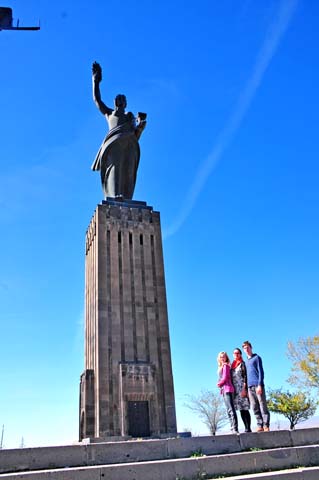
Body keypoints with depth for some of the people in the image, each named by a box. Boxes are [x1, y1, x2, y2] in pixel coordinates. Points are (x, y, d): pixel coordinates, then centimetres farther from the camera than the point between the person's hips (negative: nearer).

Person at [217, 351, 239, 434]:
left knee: (231, 409, -13)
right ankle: (233, 428, 10)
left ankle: (235, 429, -17)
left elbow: (225, 378, -13)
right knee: (229, 410, 8)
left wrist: (219, 384, 2)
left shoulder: (225, 366, -6)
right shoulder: (221, 367, 19)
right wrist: (220, 384, -1)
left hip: (227, 389, -10)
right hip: (224, 390, 10)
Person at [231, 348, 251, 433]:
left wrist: (244, 388, -15)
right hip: (235, 390, 6)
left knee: (244, 409, -8)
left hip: (242, 388, -6)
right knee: (241, 410, 5)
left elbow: (245, 376, -7)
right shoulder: (232, 365, 18)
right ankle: (246, 428, 9)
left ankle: (248, 428, -5)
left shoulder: (242, 363, 1)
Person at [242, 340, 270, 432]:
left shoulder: (257, 357, 4)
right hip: (250, 387, 6)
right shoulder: (246, 361, 22)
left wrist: (259, 385, -14)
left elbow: (261, 371, -4)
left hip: (257, 385, -6)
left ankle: (266, 426, -6)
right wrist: (246, 388, 15)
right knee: (255, 408, 2)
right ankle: (260, 426, 4)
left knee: (263, 406, -6)